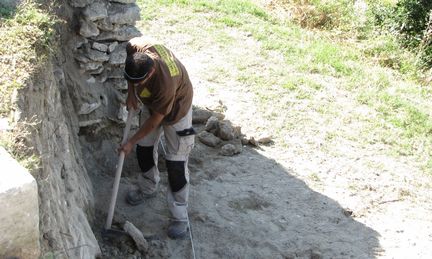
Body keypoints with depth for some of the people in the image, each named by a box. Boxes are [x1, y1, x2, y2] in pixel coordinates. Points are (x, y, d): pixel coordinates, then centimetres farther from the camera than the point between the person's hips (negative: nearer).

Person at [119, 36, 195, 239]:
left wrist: (131, 142, -16)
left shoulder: (166, 83, -44)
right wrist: (131, 93, -9)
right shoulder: (135, 48, -30)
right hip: (150, 102, 6)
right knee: (144, 149, 17)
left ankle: (180, 216, 7)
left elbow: (156, 120, -28)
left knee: (176, 163, -5)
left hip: (175, 110, -6)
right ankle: (148, 188, 43)